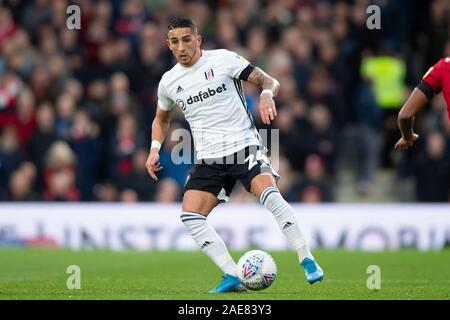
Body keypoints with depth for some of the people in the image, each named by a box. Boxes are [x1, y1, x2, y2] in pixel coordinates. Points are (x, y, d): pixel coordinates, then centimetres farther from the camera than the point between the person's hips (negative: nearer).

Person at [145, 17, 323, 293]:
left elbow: (270, 81, -3)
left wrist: (267, 95, -26)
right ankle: (232, 277, -10)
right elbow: (162, 119, 28)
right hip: (209, 158, 5)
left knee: (269, 194, -30)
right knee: (190, 216, -13)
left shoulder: (223, 59, -3)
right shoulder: (169, 82, 10)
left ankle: (308, 261, -21)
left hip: (244, 145, -5)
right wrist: (155, 148, 11)